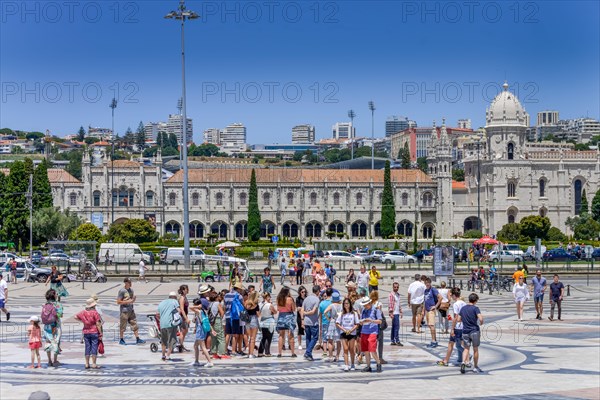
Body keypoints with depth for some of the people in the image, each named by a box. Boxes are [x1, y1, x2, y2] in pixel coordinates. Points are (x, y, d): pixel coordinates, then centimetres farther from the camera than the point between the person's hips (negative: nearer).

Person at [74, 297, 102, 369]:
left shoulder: (83, 312, 4)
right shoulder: (95, 313, -12)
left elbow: (76, 317, 18)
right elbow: (98, 324, -13)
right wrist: (100, 333, -7)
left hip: (86, 332, 5)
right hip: (94, 332, -5)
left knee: (87, 347, 10)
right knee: (94, 347, -1)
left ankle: (87, 364, 12)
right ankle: (94, 364, -1)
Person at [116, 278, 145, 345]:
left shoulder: (131, 290, 11)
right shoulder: (121, 291, -11)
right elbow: (118, 302, -13)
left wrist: (133, 299, -2)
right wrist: (128, 301, -18)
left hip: (131, 310, 7)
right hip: (124, 311, -7)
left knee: (135, 324, 5)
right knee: (122, 326, 2)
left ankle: (137, 339, 8)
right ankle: (121, 340, 13)